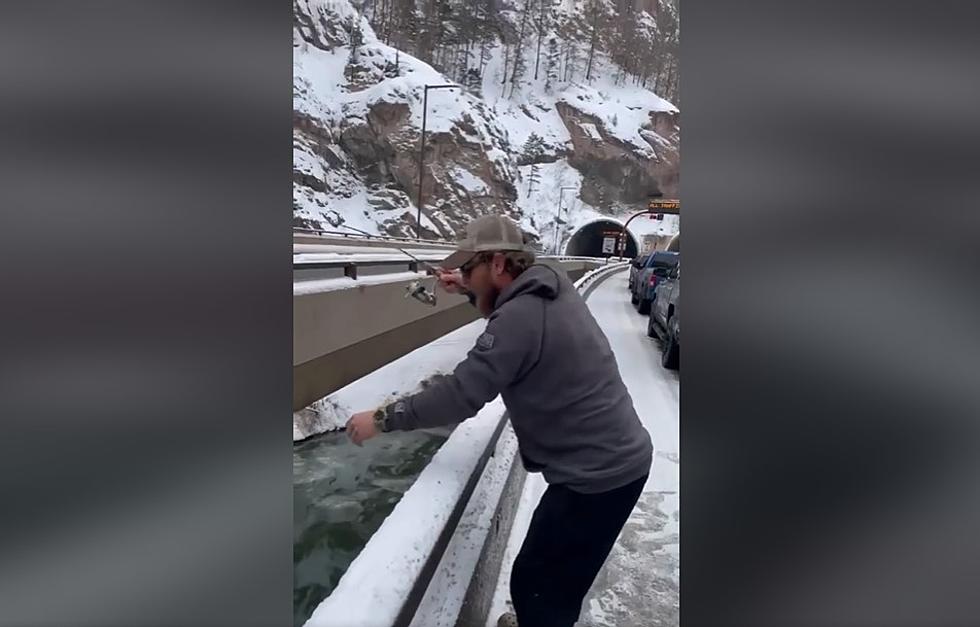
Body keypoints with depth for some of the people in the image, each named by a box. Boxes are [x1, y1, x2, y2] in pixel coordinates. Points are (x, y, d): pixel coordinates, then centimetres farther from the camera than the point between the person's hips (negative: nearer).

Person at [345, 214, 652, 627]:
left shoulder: (521, 317, -24)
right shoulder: (550, 287, 5)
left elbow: (460, 396, -23)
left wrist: (382, 419, -13)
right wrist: (470, 291, 15)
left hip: (598, 474, -10)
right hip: (619, 457, 10)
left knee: (535, 584, 5)